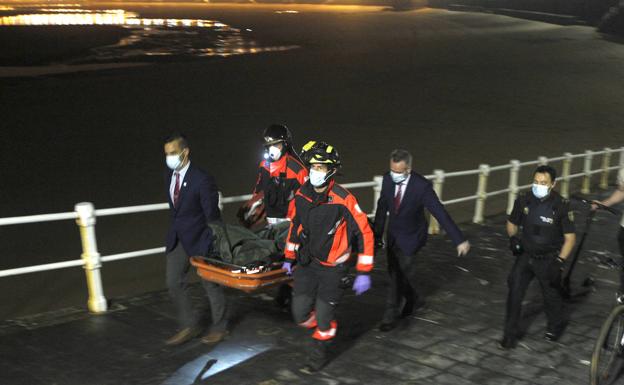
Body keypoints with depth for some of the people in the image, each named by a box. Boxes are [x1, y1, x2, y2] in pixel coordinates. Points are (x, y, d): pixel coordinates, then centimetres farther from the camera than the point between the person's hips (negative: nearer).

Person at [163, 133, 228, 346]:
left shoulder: (202, 179, -21)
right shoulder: (169, 176, 2)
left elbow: (212, 214, -17)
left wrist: (216, 243, -13)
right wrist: (174, 231, 17)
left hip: (199, 239, -7)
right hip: (177, 238, 7)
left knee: (211, 284, 9)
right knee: (174, 283, 7)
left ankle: (219, 327, 27)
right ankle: (189, 326, 23)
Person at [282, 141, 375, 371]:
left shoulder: (343, 200, -21)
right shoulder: (302, 196, -4)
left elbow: (365, 233, -16)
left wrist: (363, 273, -17)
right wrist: (289, 258, 18)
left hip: (333, 267, -4)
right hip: (307, 263, 5)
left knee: (323, 316, 1)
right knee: (300, 315, 4)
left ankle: (320, 350, 31)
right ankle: (323, 327, 38)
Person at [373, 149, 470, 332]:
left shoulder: (422, 186, -27)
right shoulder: (388, 179, -12)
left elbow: (440, 213, -24)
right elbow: (382, 207, 2)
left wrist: (459, 240, -25)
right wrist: (377, 234, 9)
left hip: (410, 238, -5)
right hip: (393, 235, 5)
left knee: (399, 275, -5)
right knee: (395, 273, 16)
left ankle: (391, 316, 12)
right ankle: (414, 299, 42)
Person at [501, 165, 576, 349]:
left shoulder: (561, 206, -15)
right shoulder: (524, 201, -8)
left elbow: (570, 237, -9)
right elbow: (512, 223, 10)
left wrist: (560, 261, -17)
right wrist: (513, 237, -10)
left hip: (548, 259, -2)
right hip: (526, 255, 2)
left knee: (551, 295, 12)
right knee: (514, 289, -11)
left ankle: (556, 325, 43)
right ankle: (511, 333, 1)